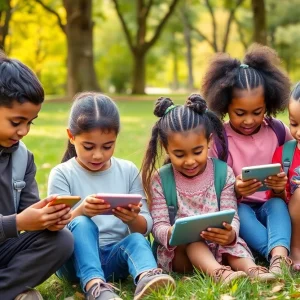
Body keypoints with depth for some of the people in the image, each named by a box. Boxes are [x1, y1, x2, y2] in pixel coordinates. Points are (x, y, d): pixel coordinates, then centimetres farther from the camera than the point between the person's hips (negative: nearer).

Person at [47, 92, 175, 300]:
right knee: (81, 224, -31)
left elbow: (146, 228, 2)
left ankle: (146, 279, -59)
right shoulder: (62, 174, -2)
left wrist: (133, 219, -22)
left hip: (115, 257, 2)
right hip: (77, 260, -2)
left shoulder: (128, 171, 5)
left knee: (137, 240, -29)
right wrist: (81, 212, -32)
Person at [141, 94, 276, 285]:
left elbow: (231, 217, -8)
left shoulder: (223, 173, 0)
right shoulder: (159, 181, -2)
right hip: (179, 252, -2)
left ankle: (251, 269, -52)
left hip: (219, 247, 2)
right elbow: (158, 225, -8)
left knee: (234, 245, -28)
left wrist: (230, 234, -33)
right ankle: (217, 272, -54)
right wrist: (171, 233, -33)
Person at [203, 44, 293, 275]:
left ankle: (278, 258, -53)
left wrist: (281, 188, -22)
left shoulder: (279, 132, -3)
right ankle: (279, 256, -46)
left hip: (270, 206, 1)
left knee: (278, 203, -31)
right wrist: (235, 191, -29)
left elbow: (287, 188, 3)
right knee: (239, 210, -33)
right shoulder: (217, 139, -10)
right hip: (236, 209, -1)